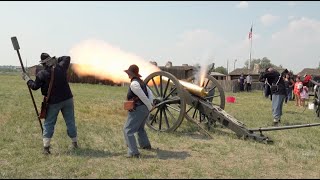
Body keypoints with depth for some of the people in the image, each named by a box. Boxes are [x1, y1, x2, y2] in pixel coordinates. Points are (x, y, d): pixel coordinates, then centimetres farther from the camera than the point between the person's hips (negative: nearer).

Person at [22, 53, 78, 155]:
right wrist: (57, 59, 14)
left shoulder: (42, 74, -11)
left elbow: (35, 86, -3)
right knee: (70, 122, 13)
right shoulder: (61, 67, -2)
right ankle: (74, 143, 22)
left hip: (54, 102, -3)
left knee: (48, 124, 8)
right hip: (67, 99, 3)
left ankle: (46, 147, 3)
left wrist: (27, 79, 11)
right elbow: (67, 58, 16)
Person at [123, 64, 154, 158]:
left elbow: (143, 97, -20)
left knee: (128, 130, -8)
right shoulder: (140, 82, 14)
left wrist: (150, 107, -10)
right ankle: (145, 145, 46)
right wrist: (151, 104, 1)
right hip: (145, 109, 10)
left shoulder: (134, 84, -18)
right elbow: (150, 93, 12)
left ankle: (134, 152, -16)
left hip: (138, 110, -10)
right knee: (140, 128, 31)